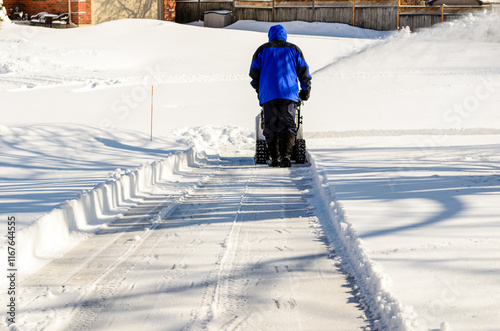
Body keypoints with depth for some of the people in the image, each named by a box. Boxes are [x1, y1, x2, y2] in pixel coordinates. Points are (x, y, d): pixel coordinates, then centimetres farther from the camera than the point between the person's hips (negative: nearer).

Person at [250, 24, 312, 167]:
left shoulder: (262, 50, 13)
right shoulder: (293, 49, 13)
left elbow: (254, 72, 12)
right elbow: (303, 71, 11)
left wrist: (259, 91, 23)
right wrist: (306, 91, 21)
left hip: (268, 95, 0)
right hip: (289, 93, 0)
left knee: (271, 126, 5)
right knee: (287, 125, -3)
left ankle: (275, 158, 0)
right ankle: (286, 156, -19)